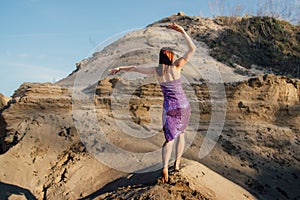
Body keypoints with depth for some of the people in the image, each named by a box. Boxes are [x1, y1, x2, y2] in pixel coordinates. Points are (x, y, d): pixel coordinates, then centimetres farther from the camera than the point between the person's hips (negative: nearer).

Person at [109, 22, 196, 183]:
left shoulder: (156, 70, 2)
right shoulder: (175, 66, -4)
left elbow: (135, 68, 13)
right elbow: (192, 49, -5)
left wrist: (120, 68, 26)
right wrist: (182, 31, -8)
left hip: (169, 107, 0)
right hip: (184, 106, 0)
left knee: (169, 139, 1)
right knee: (180, 133, 22)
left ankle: (165, 168, -20)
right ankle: (177, 163, 23)